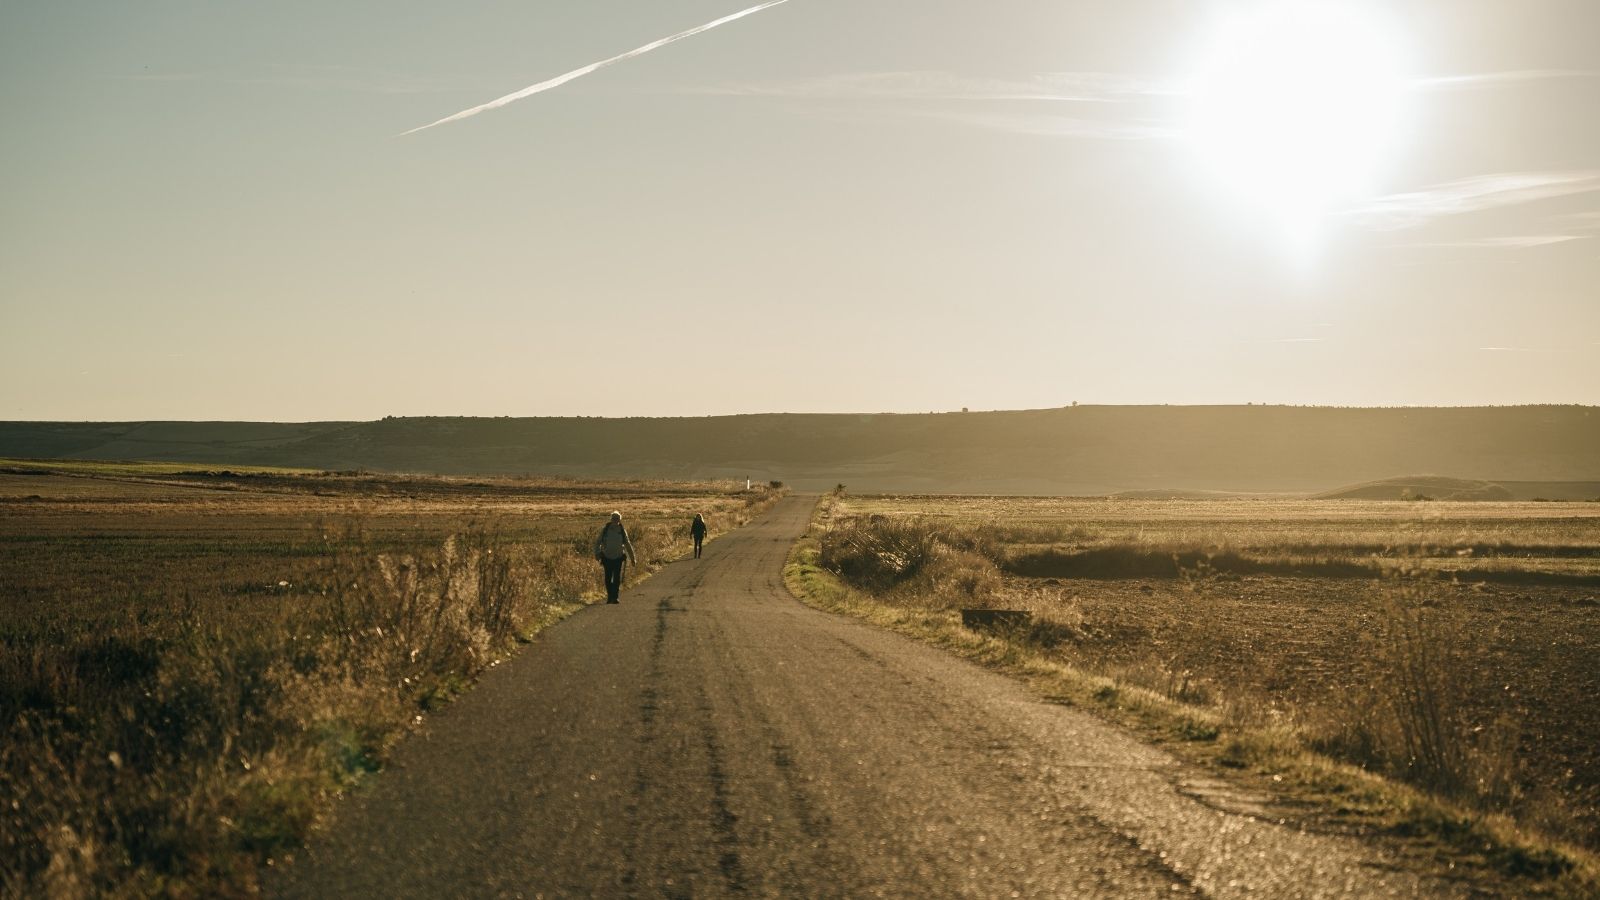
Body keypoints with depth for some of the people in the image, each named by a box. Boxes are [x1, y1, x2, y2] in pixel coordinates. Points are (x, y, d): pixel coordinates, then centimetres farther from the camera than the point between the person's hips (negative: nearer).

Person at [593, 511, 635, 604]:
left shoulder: (622, 531, -1)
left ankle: (615, 597, -1)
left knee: (617, 578, -6)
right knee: (608, 579, 2)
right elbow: (598, 542, 3)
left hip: (618, 558, 0)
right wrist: (597, 553, -10)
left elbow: (628, 544, 9)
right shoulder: (605, 530, -4)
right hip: (607, 558, 0)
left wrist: (632, 558, 12)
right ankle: (610, 596, 18)